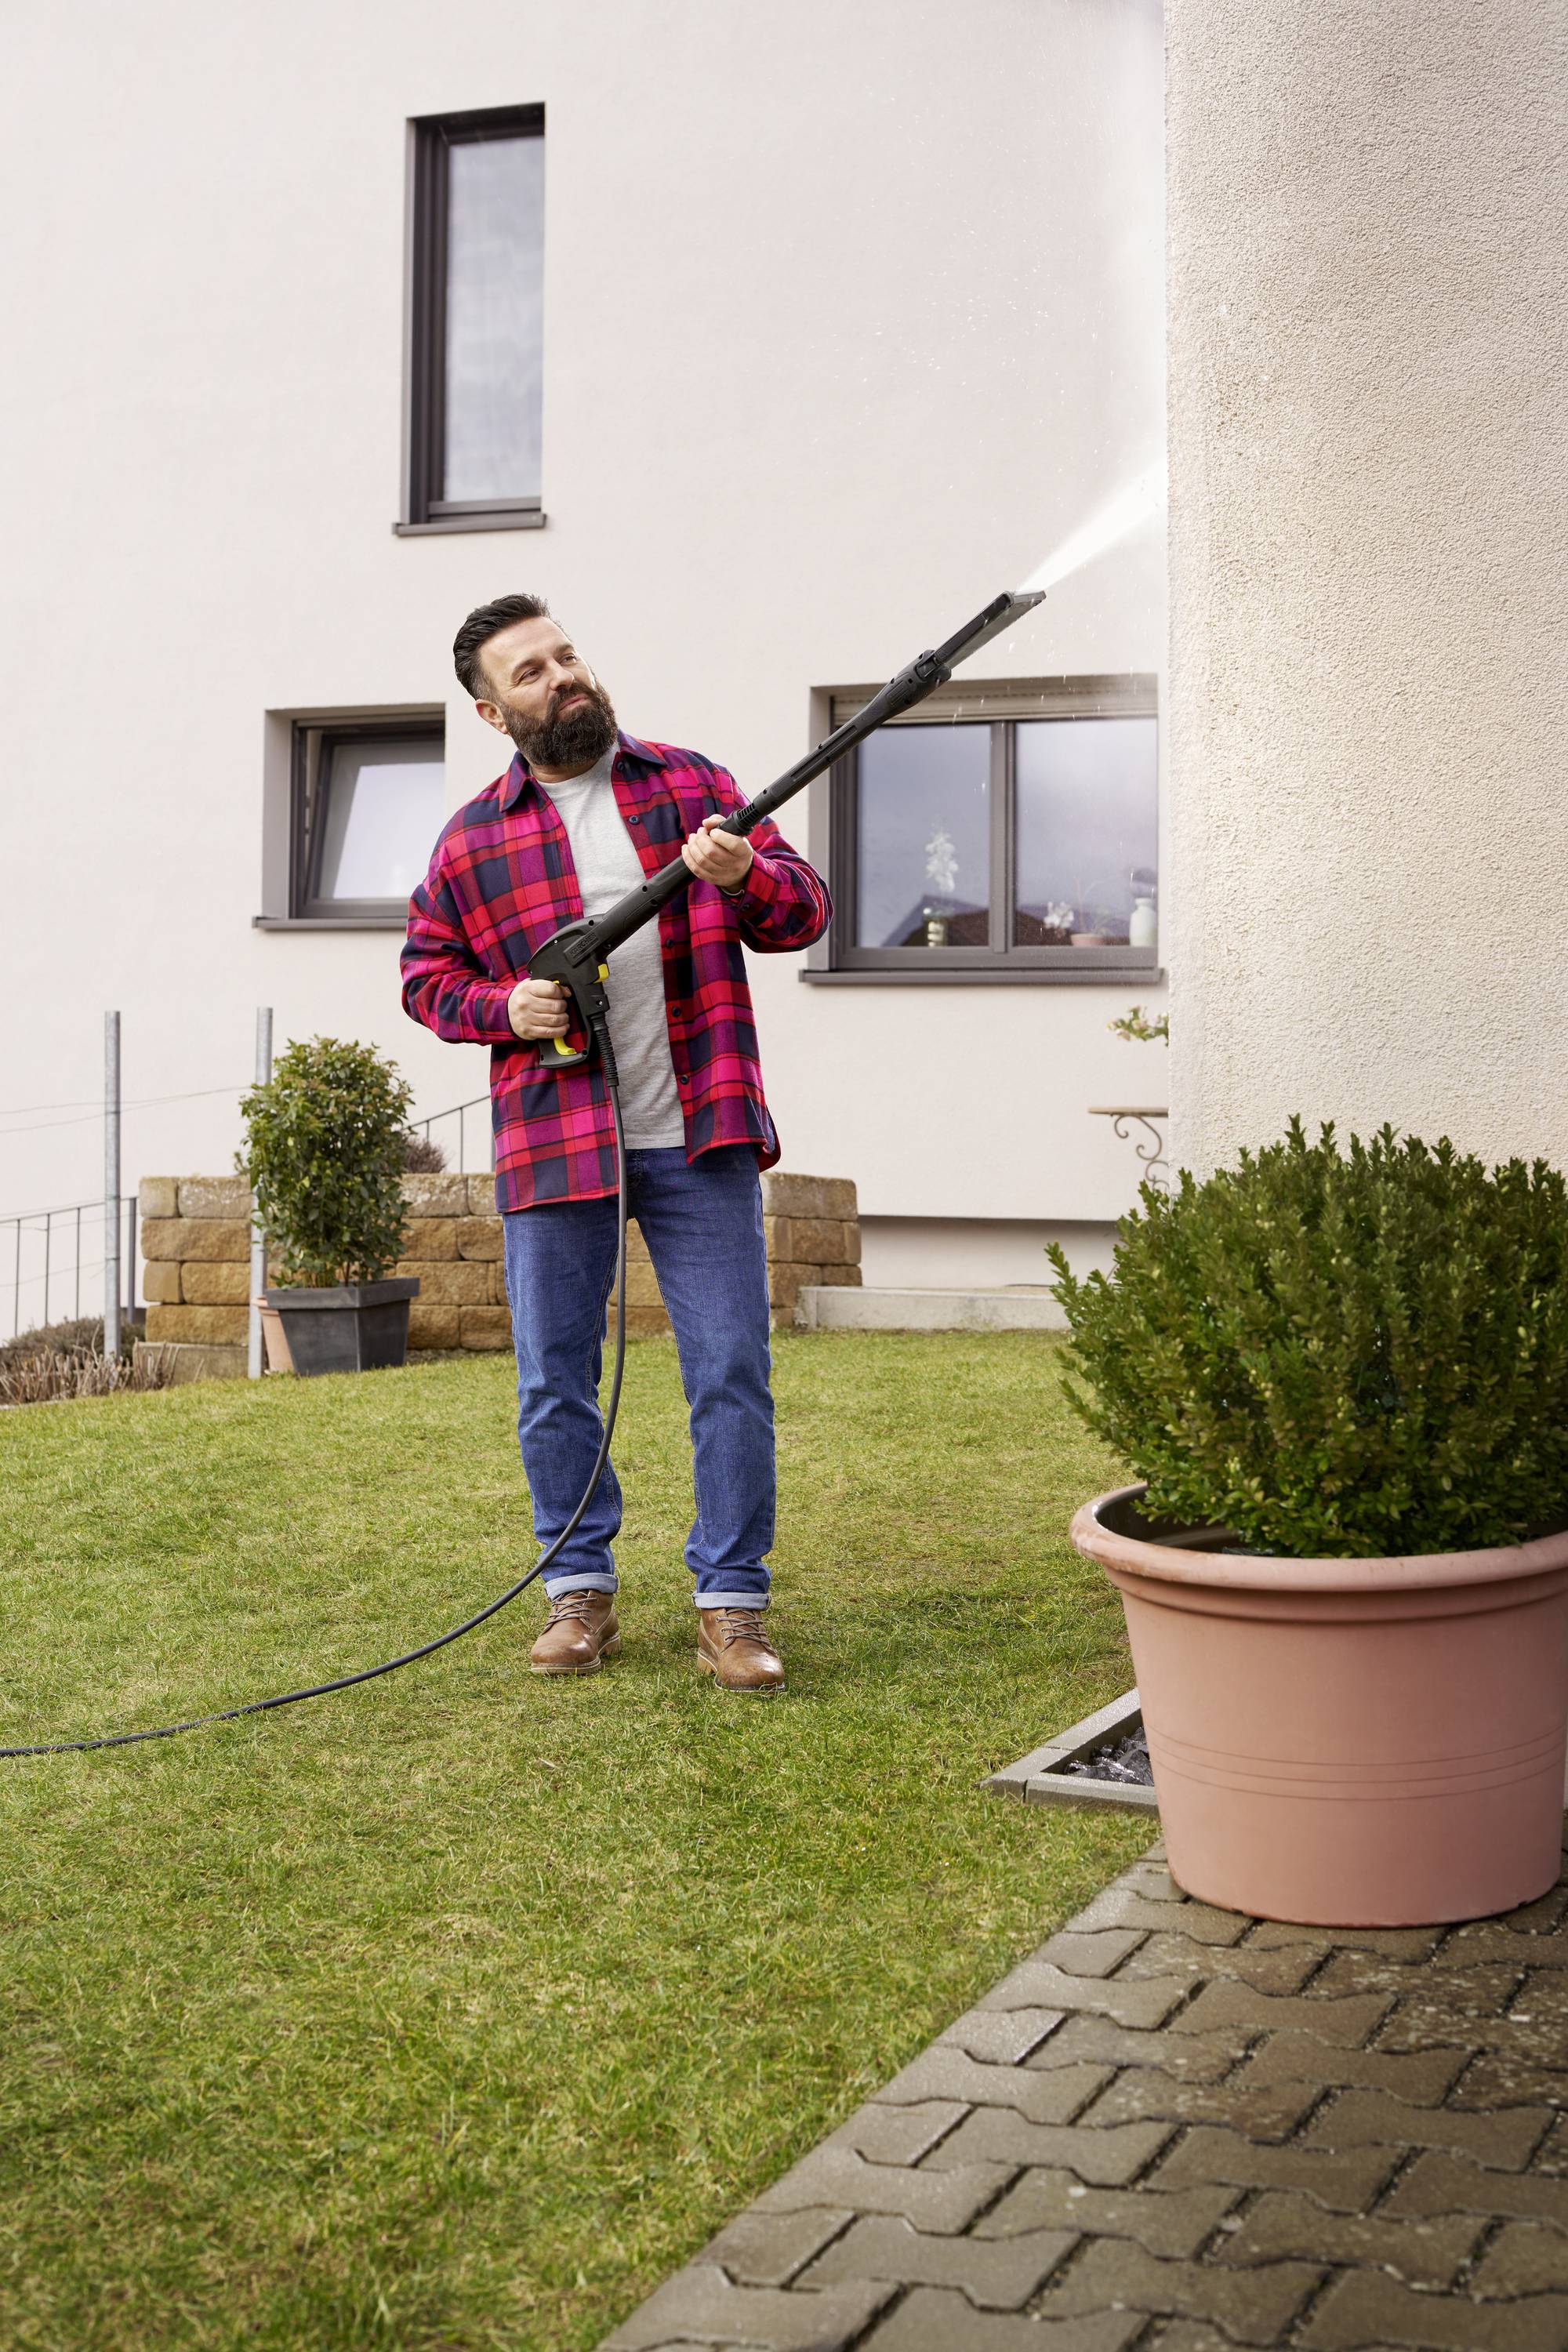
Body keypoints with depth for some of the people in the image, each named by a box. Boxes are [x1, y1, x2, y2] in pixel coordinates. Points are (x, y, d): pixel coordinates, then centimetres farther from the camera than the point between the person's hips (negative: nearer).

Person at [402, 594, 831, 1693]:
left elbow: (805, 908, 5)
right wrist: (502, 1007, -7)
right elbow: (427, 975, 13)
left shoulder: (691, 783, 7)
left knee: (732, 1373, -1)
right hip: (553, 1143, 1)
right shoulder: (473, 841, 5)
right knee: (556, 1382, 7)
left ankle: (732, 1601, 10)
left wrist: (745, 878, -17)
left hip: (699, 1139, 0)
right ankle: (580, 1590, 23)